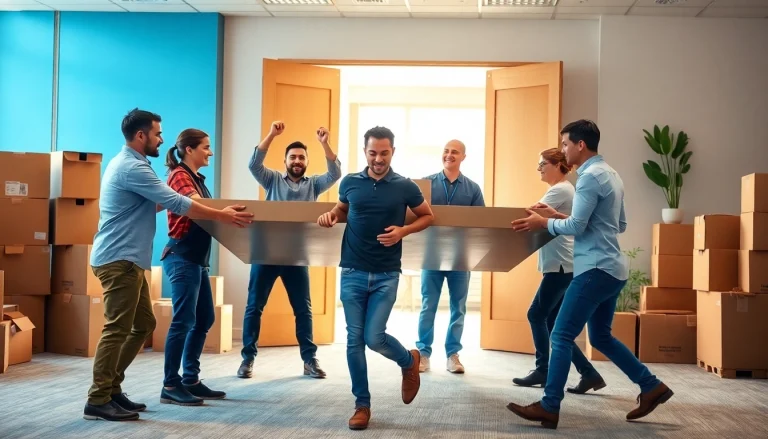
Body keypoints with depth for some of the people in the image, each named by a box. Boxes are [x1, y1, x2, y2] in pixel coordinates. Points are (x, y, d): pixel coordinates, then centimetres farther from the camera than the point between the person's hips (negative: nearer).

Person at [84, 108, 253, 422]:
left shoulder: (127, 163, 18)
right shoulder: (132, 167, -16)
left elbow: (149, 205, 26)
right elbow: (175, 203, -18)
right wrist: (222, 216, -13)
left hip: (127, 259, 11)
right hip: (119, 259, -11)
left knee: (143, 324, 12)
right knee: (118, 329, -8)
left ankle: (110, 388, 18)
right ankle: (98, 401, -3)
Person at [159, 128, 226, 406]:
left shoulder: (197, 178, 19)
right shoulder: (179, 175, -10)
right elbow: (197, 206, -28)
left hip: (197, 258, 10)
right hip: (182, 257, -10)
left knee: (204, 319, 12)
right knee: (183, 320, -8)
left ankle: (191, 380, 19)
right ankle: (170, 386, -2)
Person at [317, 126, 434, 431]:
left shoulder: (405, 187, -3)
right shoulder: (350, 183, 3)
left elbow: (428, 216, 10)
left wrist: (403, 231, -8)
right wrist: (332, 216, -1)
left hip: (386, 275, -2)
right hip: (352, 272, 2)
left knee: (374, 337, -9)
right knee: (354, 340, 2)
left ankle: (409, 361, 24)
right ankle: (362, 404, 16)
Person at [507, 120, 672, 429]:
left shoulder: (590, 176, -13)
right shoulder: (610, 174, 17)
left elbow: (576, 227, -17)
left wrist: (544, 222, 0)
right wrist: (559, 217, 19)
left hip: (596, 269, -10)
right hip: (611, 268, 10)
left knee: (561, 336, -7)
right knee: (601, 337, 19)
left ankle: (549, 408, -5)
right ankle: (651, 387, 20)